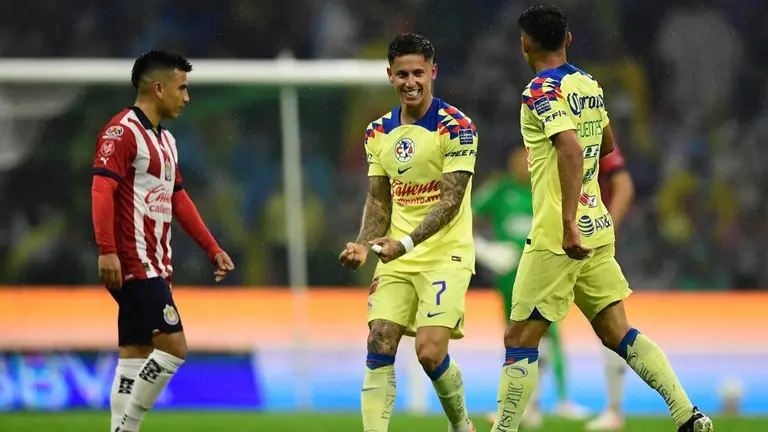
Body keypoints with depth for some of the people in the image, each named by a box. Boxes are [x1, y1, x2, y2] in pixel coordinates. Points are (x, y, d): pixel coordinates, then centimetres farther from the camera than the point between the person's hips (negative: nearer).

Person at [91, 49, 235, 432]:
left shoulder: (165, 140, 19)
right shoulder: (122, 131, -11)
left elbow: (179, 200, 26)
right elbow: (102, 189, -19)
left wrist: (212, 250, 23)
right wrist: (107, 251, -28)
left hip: (154, 266, 10)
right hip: (134, 265, -10)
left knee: (136, 354, 8)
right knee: (173, 346, -13)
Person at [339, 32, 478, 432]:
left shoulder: (456, 127, -11)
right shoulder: (379, 133, 7)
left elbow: (450, 201, -16)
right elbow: (379, 200, 12)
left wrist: (406, 243, -28)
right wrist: (364, 244, -7)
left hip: (444, 256, -5)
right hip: (396, 259, 5)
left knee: (429, 352, -13)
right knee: (379, 347, -6)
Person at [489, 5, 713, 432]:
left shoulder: (541, 92, -13)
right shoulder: (590, 85, 11)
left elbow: (571, 149, -27)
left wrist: (568, 224, -31)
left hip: (559, 237, -8)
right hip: (598, 228, 8)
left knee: (519, 340, 0)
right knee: (618, 333, 10)